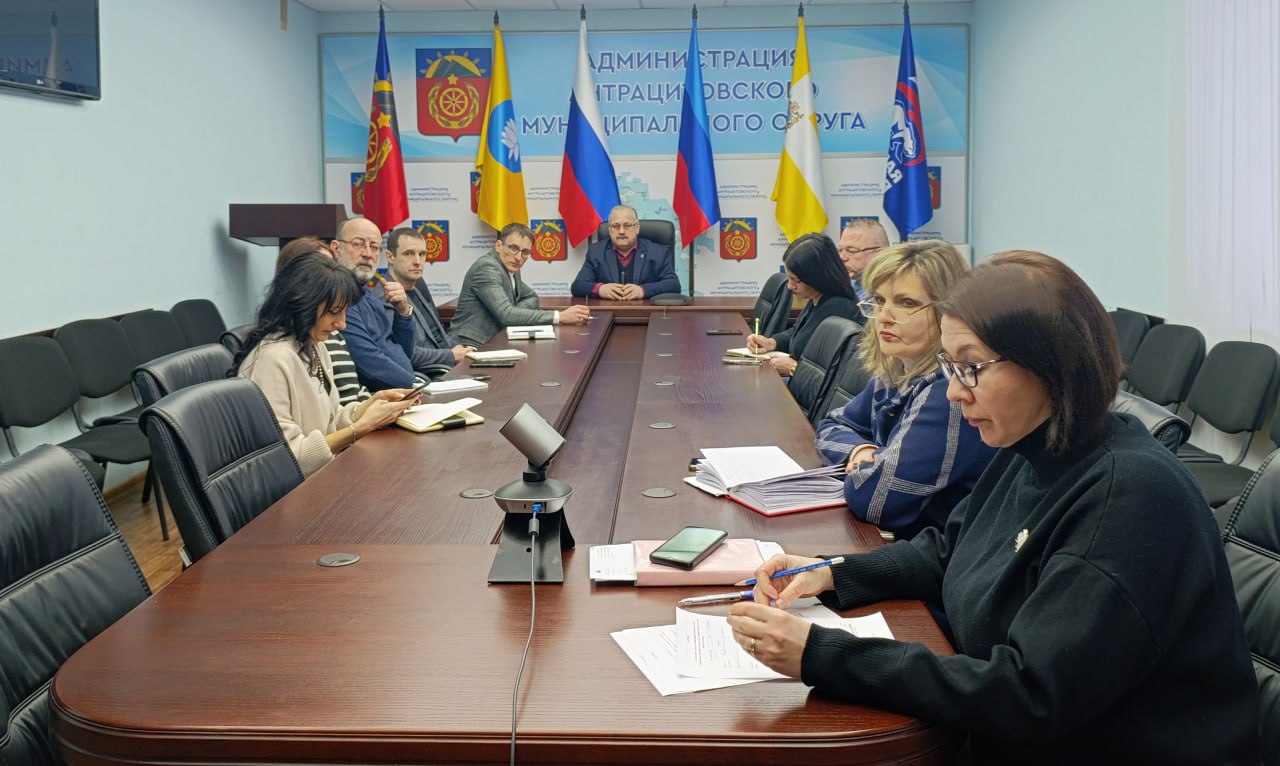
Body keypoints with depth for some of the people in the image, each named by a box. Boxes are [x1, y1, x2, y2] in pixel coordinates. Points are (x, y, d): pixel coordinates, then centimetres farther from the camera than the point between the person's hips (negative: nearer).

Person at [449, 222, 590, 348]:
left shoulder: (510, 268, 10)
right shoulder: (487, 267, -15)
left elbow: (532, 298, 22)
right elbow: (505, 314, -24)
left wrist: (514, 313, -2)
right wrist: (560, 317, -25)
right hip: (471, 348, -9)